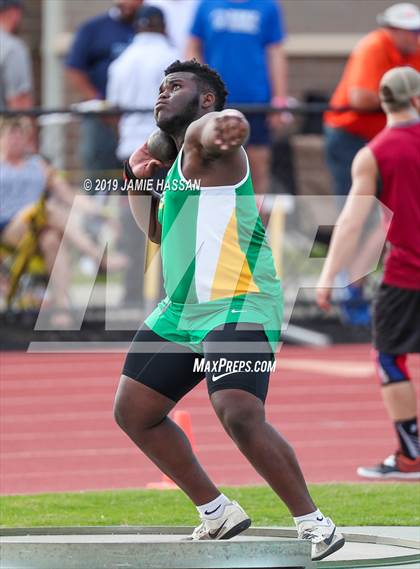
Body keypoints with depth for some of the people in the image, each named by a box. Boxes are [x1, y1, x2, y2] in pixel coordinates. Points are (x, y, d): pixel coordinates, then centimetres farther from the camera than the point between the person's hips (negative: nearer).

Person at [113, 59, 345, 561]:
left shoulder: (204, 144, -10)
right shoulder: (177, 162, 21)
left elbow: (210, 128, -35)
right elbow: (156, 230, 34)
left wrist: (222, 125, -58)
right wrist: (136, 180, 18)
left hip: (237, 307, -11)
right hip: (179, 311, 11)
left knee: (239, 416, -26)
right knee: (133, 412, 11)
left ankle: (313, 524, -12)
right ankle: (217, 513, 21)